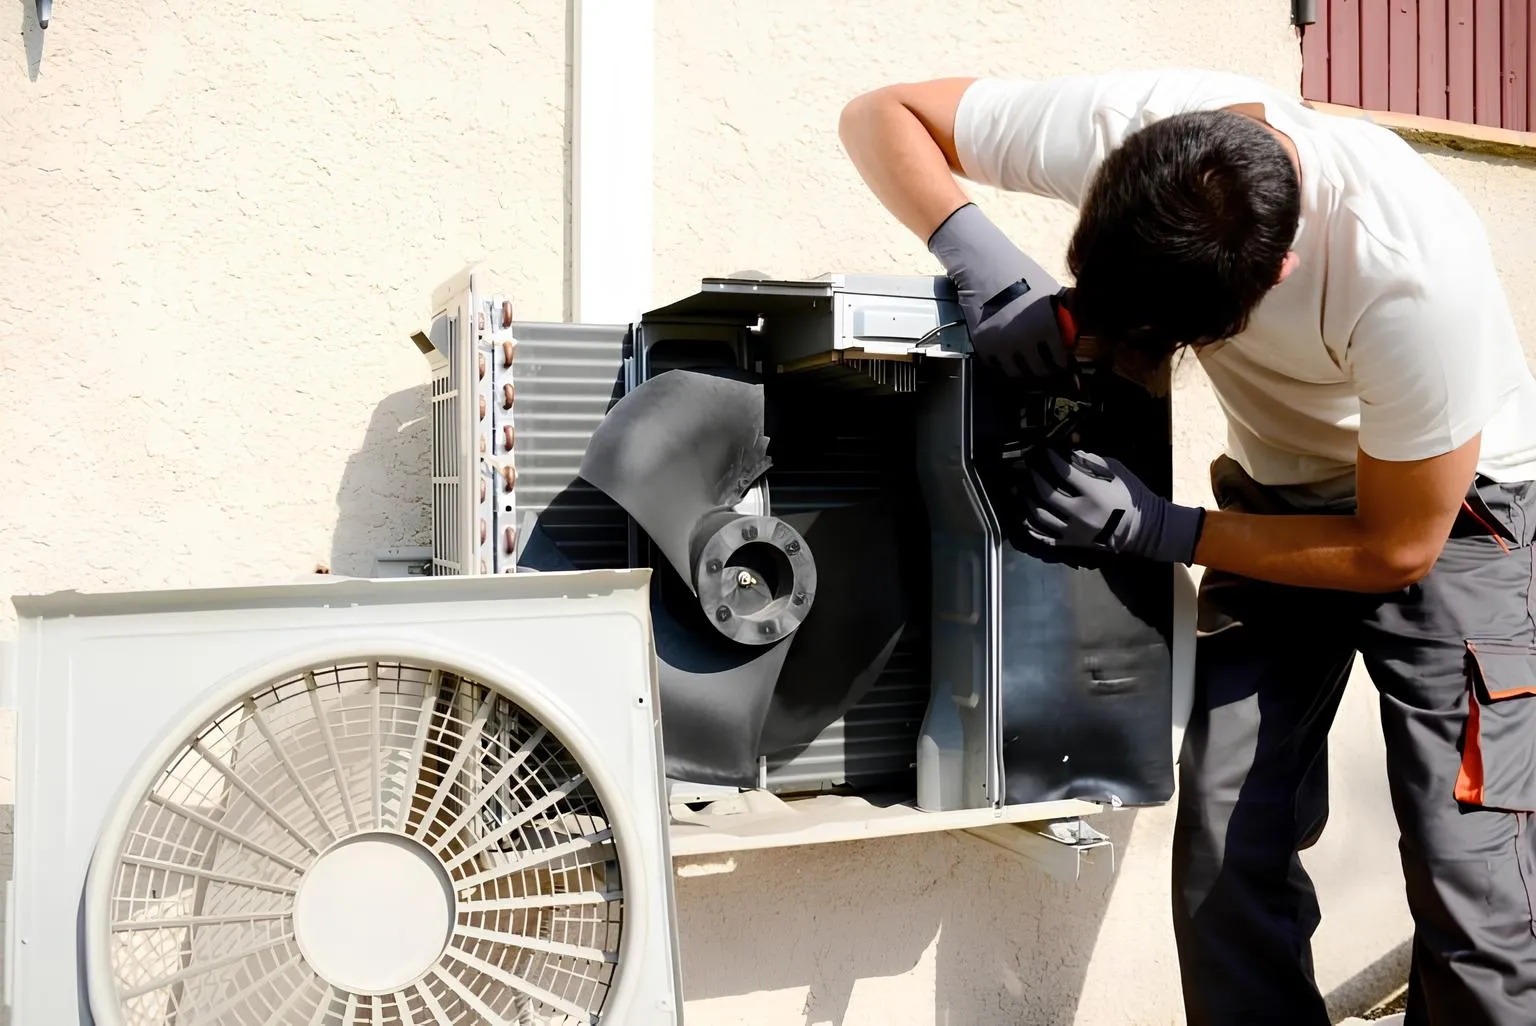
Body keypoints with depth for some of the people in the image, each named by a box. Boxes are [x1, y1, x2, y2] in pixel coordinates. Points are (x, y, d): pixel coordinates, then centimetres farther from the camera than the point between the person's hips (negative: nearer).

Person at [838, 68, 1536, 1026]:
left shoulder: (1416, 273, -35)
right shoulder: (1115, 125, -25)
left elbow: (1397, 549, -21)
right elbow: (879, 114, -13)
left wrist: (1152, 529, -26)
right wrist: (982, 257, -32)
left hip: (1450, 511, -3)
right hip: (1281, 496, 3)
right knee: (1226, 861, -6)